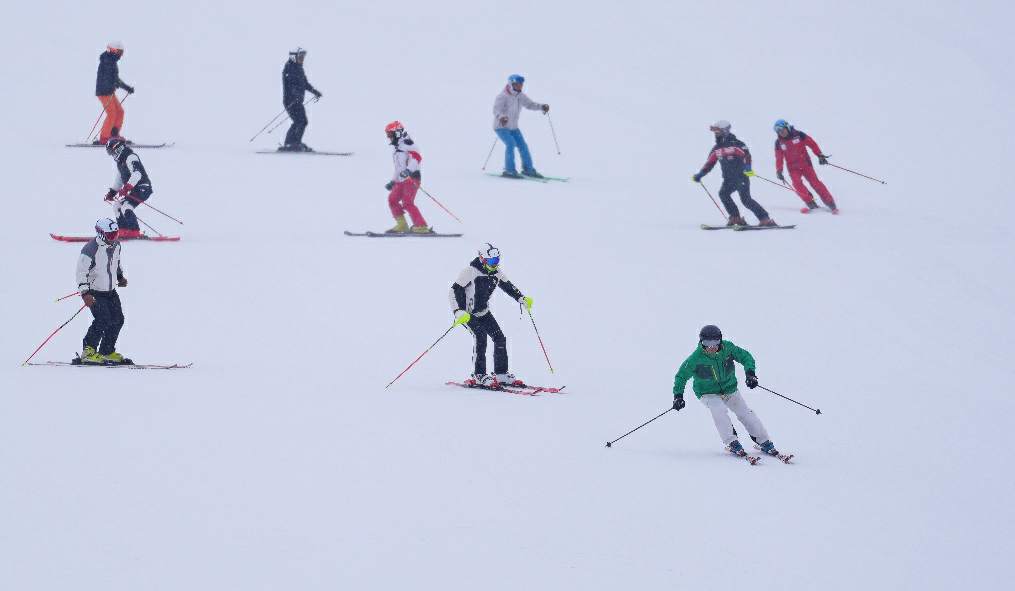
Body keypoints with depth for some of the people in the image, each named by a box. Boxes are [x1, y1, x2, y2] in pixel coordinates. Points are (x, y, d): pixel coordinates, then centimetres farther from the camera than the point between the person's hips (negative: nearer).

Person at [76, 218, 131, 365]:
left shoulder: (116, 245, 1)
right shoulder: (91, 250, -23)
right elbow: (81, 272, -22)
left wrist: (120, 276, 19)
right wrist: (85, 293, -30)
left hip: (110, 291, 8)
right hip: (94, 292, -8)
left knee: (117, 320, 6)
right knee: (103, 320, -20)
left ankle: (107, 352, 18)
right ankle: (88, 352, -12)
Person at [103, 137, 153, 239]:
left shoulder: (130, 158, -16)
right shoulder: (120, 162, 16)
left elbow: (137, 174, -30)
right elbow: (119, 179, 30)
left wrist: (126, 188, -38)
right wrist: (112, 192, 23)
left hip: (142, 188, -11)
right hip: (133, 189, 11)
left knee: (126, 207, -22)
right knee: (118, 204, 11)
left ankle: (134, 233, -20)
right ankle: (123, 232, 10)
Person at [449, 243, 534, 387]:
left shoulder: (496, 272, 0)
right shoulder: (470, 272, -21)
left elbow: (508, 286, 16)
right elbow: (455, 290, -22)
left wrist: (521, 298, 3)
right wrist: (459, 312, -34)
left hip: (483, 312, 7)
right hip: (467, 313, -7)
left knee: (500, 338, -2)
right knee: (480, 337, -24)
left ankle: (501, 374, 9)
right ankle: (478, 376, -19)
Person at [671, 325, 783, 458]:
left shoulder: (728, 348, -14)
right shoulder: (696, 358, -20)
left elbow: (746, 357, -2)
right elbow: (681, 376, -8)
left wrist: (750, 373, -18)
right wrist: (678, 395, -17)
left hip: (730, 390, 3)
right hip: (708, 394, -3)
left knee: (745, 413, -5)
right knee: (719, 410, -31)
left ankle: (765, 443, 6)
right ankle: (732, 443, -25)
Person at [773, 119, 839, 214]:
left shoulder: (798, 135, -7)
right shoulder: (779, 143, 0)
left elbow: (812, 144, -3)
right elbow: (779, 158, 5)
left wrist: (820, 155, -7)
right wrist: (779, 171, -5)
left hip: (806, 164, -2)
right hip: (793, 168, 2)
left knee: (815, 182, -12)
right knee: (797, 183, -23)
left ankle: (830, 203, -8)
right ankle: (811, 203, -20)